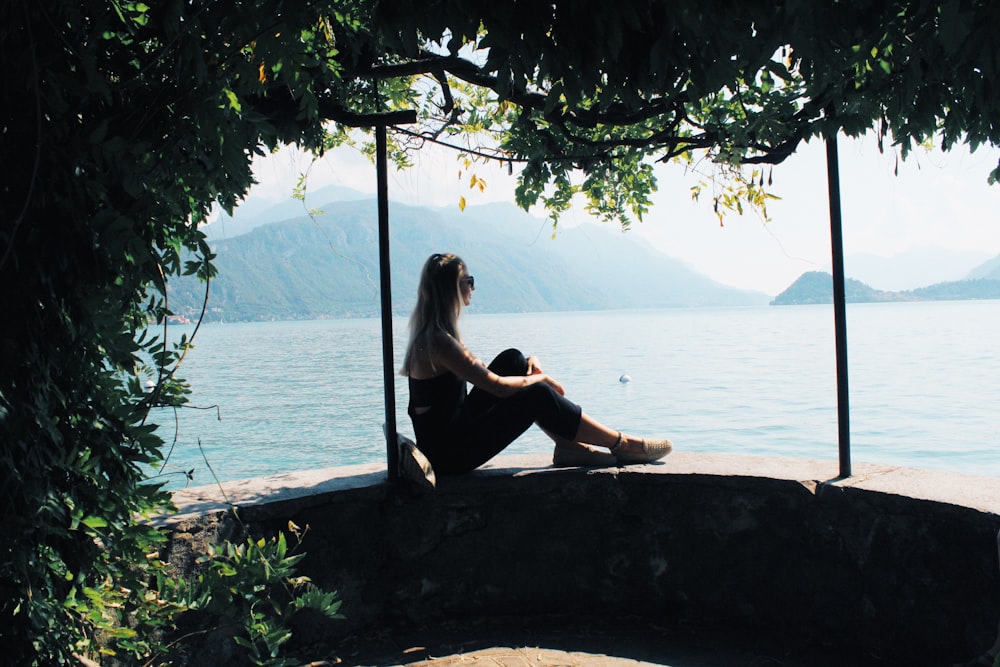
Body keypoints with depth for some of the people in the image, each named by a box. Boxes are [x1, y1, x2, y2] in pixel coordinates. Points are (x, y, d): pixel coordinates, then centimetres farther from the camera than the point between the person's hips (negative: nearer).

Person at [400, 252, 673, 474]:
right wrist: (541, 378, -4)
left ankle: (567, 443, 3)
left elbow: (482, 371, 17)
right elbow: (499, 387, -21)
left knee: (512, 360, 5)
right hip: (451, 453, -10)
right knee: (537, 395, -15)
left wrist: (529, 364, 2)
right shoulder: (438, 341, -22)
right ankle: (622, 445, -1)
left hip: (454, 429, 10)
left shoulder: (430, 333, 9)